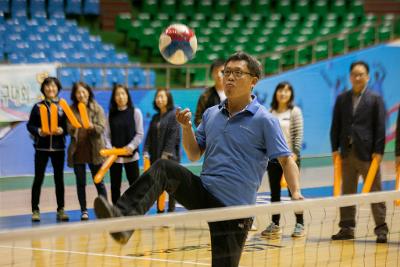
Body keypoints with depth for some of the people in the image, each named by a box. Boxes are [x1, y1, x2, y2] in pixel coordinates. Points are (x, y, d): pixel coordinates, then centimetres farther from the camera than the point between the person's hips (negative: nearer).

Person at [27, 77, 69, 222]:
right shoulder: (38, 107, 2)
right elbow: (30, 125, 2)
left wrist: (62, 130, -16)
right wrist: (38, 131, -16)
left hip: (58, 147, 1)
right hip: (42, 147, -1)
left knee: (59, 179, 7)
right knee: (38, 179, -1)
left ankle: (61, 210, 15)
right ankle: (35, 210, 5)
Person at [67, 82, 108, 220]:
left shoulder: (97, 108, 0)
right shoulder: (71, 110, 4)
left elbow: (101, 128, -7)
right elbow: (69, 130, 3)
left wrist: (92, 126, -26)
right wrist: (72, 128, -19)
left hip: (94, 150, -2)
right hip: (77, 151, 2)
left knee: (99, 182, 2)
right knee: (81, 183, 7)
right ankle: (84, 210, 15)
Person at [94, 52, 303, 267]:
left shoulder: (264, 120, -5)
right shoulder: (211, 114, 11)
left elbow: (286, 160, -5)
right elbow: (194, 155, 16)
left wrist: (296, 192, -22)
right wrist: (186, 126, -2)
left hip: (234, 209, -4)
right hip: (203, 193, 4)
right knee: (163, 168, -19)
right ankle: (124, 218, -39)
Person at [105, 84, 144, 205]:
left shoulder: (135, 112, 0)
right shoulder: (111, 114, 7)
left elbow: (140, 134, -3)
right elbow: (107, 134, 3)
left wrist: (131, 147, -16)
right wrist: (109, 148, -14)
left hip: (131, 155, -2)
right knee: (115, 186, 6)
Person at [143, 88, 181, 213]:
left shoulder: (174, 115, -6)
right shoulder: (155, 117, 15)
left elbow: (173, 136, -13)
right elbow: (150, 136, 11)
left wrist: (166, 154, -18)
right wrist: (146, 151, -2)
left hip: (170, 156, -6)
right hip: (155, 156, 6)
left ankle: (171, 210, 8)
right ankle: (159, 211, 15)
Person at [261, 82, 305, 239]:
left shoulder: (295, 111, -2)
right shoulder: (270, 113, 9)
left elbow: (299, 134, -7)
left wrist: (295, 153, -15)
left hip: (290, 156, -4)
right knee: (274, 192, 7)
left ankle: (299, 224, 5)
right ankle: (275, 224, 13)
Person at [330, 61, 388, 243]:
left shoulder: (375, 99, 0)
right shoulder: (342, 99, 10)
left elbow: (380, 127, -4)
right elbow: (336, 125, 10)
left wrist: (378, 151, -10)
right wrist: (335, 148, 3)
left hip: (367, 153, -4)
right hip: (347, 153, 4)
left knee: (374, 191, -1)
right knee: (347, 192, 8)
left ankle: (381, 229, 1)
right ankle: (347, 228, 14)